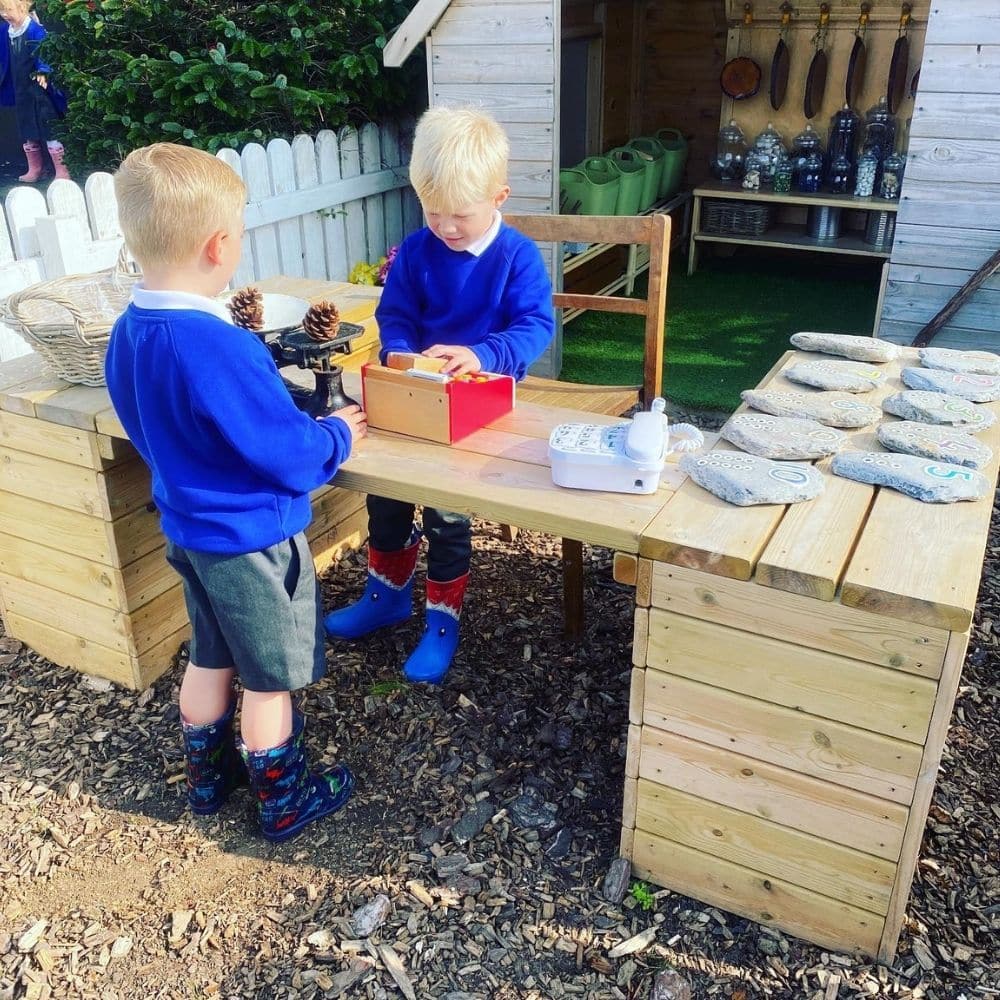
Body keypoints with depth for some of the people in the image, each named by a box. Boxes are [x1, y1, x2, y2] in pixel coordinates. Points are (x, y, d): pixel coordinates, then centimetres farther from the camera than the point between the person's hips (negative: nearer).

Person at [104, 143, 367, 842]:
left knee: (210, 658, 25)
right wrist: (339, 434, -5)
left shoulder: (126, 335, -5)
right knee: (272, 677, 12)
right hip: (254, 540, -8)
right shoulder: (223, 349, -32)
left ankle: (208, 777, 43)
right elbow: (295, 457, -25)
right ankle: (284, 803, 30)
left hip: (187, 527, 8)